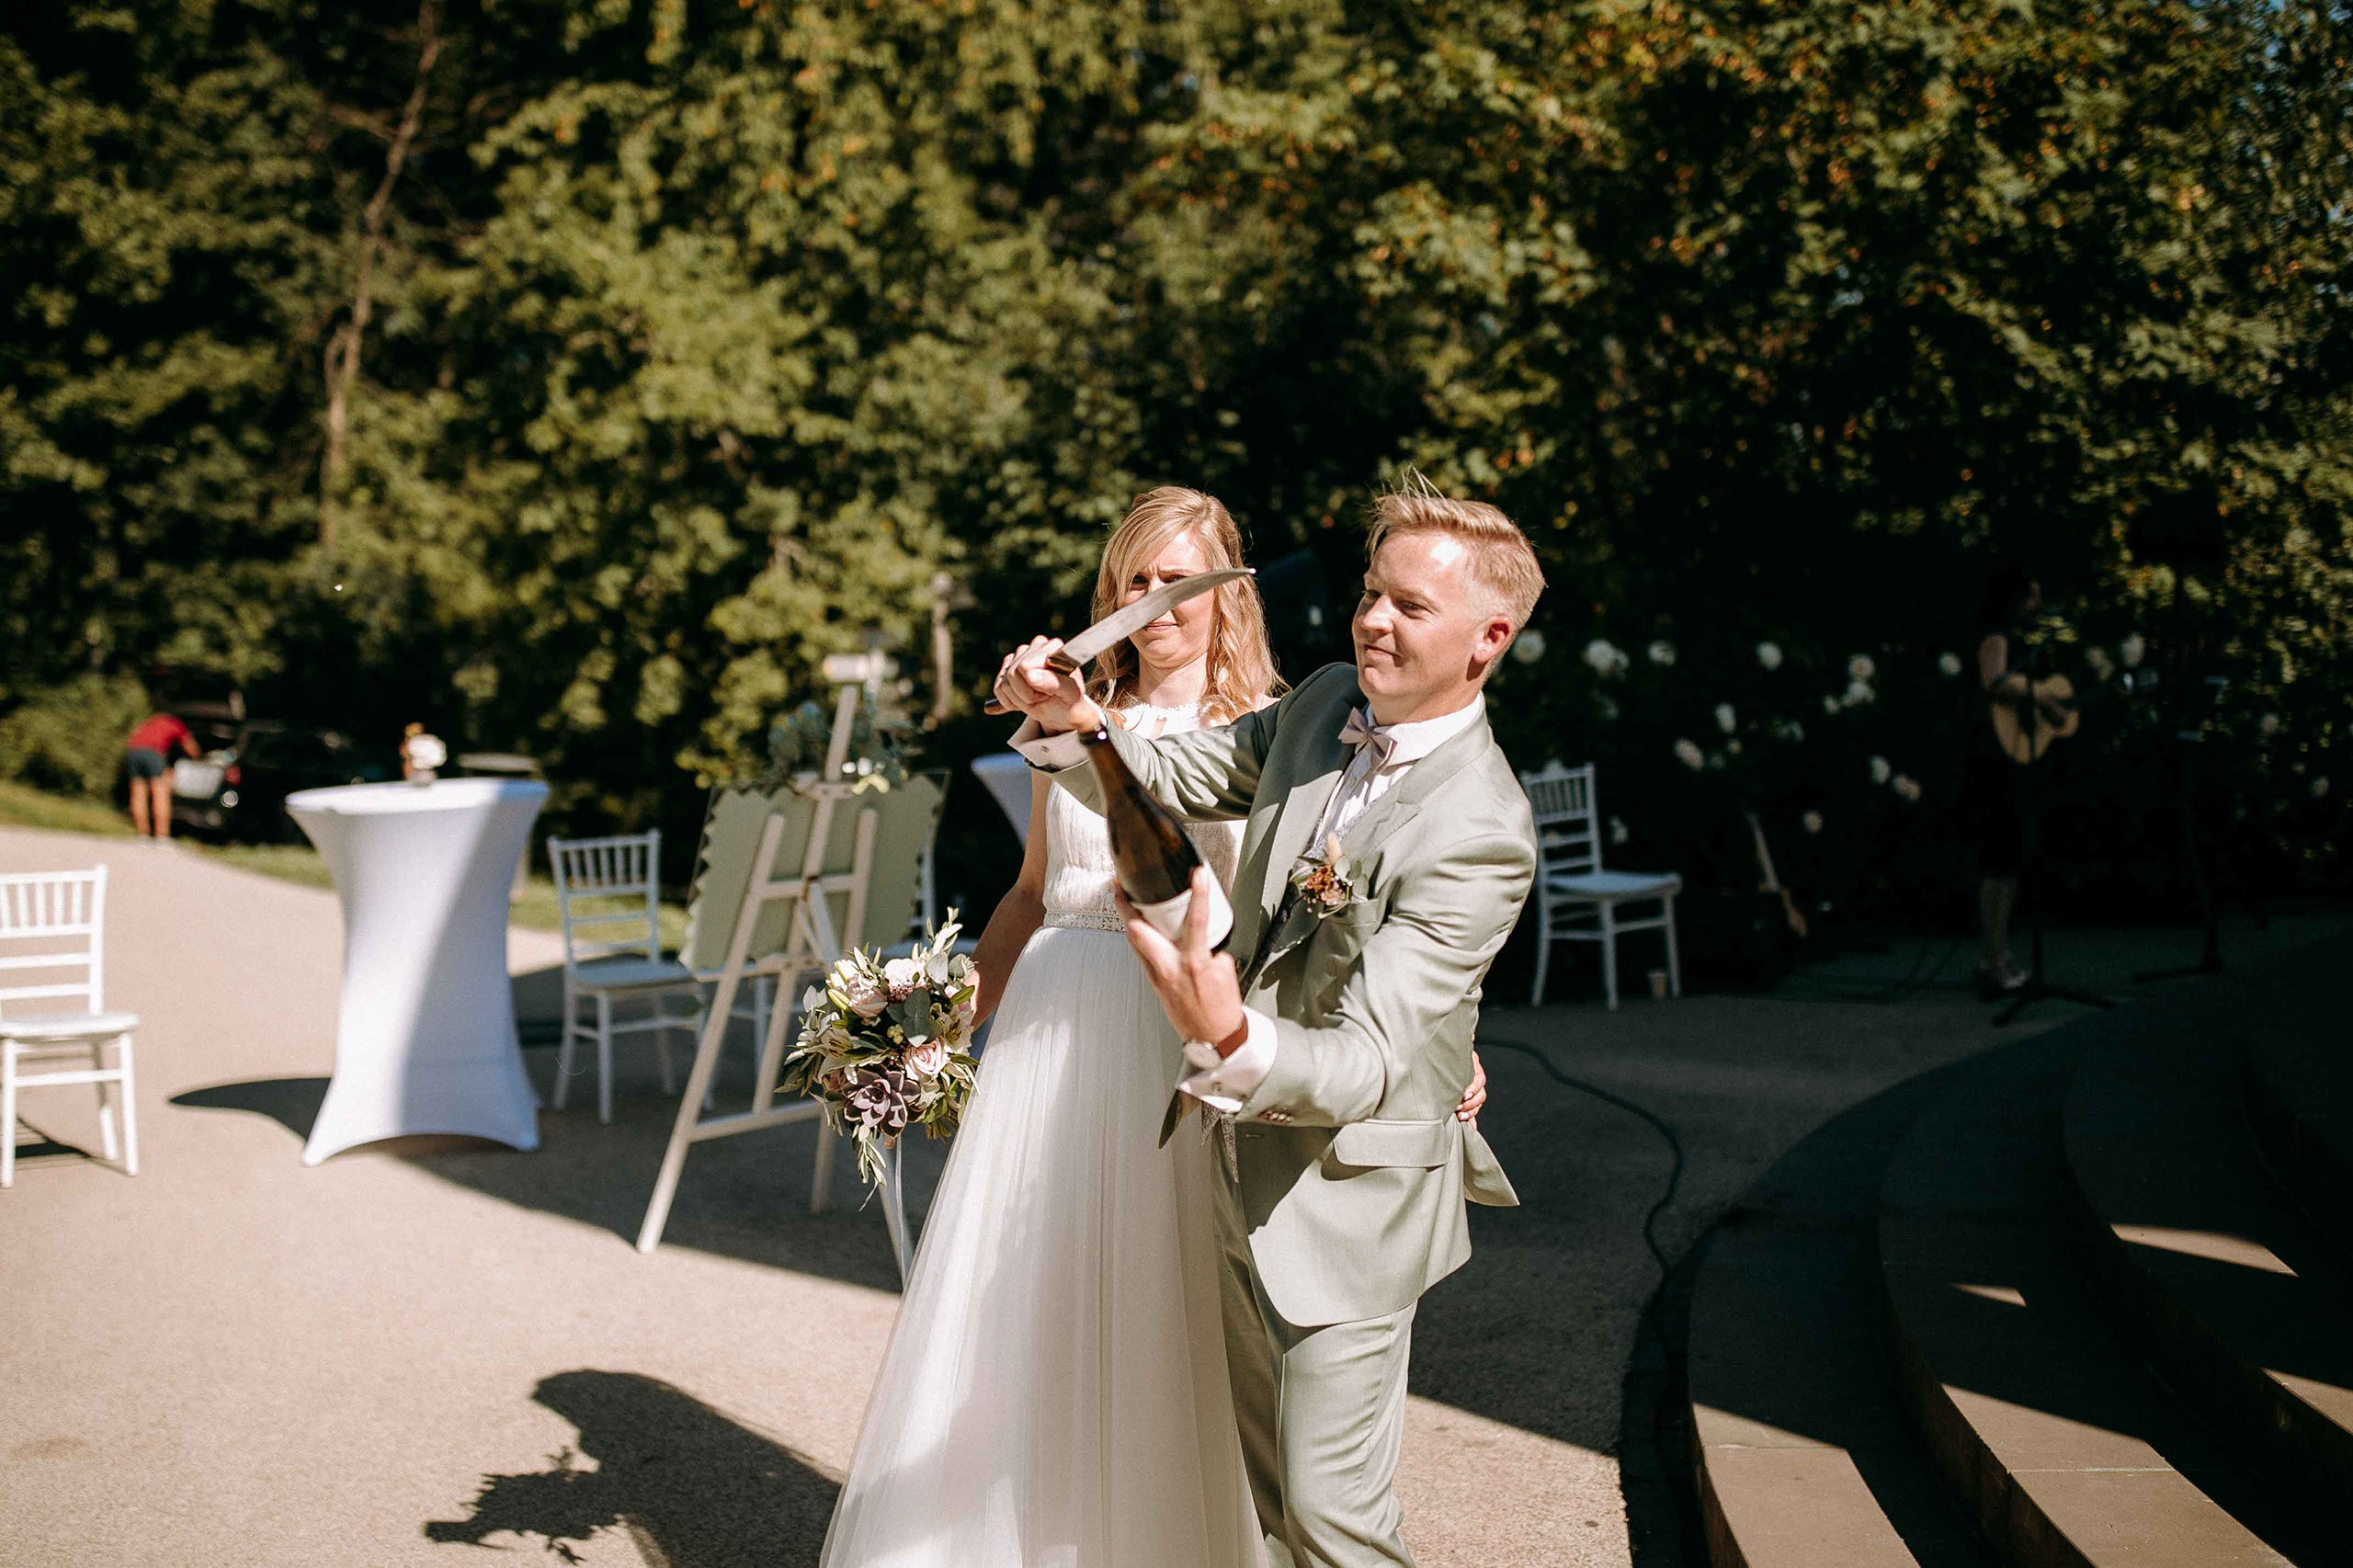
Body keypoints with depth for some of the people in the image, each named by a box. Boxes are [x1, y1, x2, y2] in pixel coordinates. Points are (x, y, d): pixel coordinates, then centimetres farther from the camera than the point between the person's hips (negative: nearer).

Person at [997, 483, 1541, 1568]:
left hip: (1349, 1193, -8)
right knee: (1267, 1476, 25)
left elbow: (1373, 1061, -32)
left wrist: (1234, 1044, -52)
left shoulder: (1479, 832, -28)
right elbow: (1172, 782, 9)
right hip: (1244, 1157, 8)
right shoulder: (1324, 704, -4)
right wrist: (1071, 724, -13)